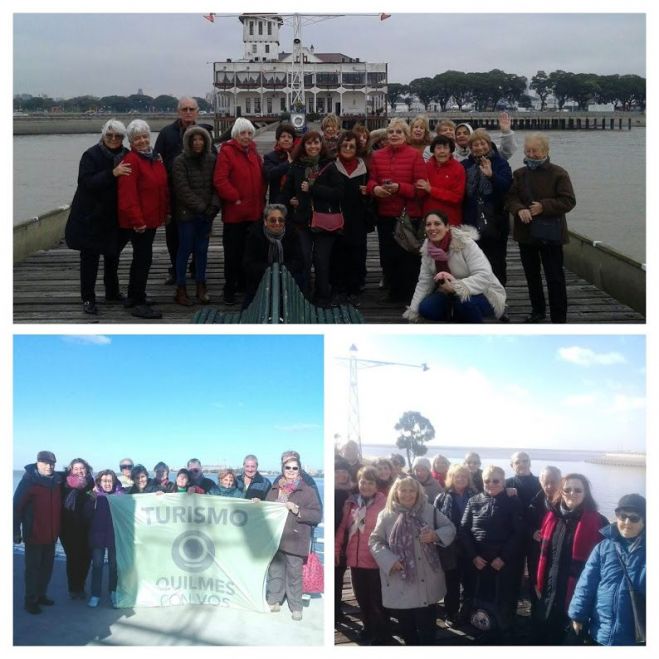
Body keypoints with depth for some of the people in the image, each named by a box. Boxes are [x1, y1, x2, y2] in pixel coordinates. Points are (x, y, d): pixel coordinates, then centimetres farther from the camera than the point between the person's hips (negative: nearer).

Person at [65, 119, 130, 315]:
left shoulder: (126, 156, 2)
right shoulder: (91, 155, -12)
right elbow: (87, 181, -25)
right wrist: (113, 173, -33)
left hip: (114, 216, 5)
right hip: (91, 216, -5)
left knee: (113, 255, 18)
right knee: (90, 257, -1)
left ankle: (113, 292, 34)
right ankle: (88, 299, 6)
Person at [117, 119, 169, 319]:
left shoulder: (155, 158, 12)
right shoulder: (131, 160, -15)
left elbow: (162, 188, 20)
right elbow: (128, 194, -21)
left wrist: (166, 212, 16)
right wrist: (137, 220, -23)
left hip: (151, 218, 9)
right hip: (137, 221, -9)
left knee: (141, 257, 18)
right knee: (144, 258, -6)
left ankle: (133, 297, 30)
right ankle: (139, 303, 1)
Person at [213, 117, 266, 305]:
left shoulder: (253, 152, 14)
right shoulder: (226, 152, -8)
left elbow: (261, 178, 19)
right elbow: (220, 180, -16)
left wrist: (260, 201, 9)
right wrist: (235, 198, -15)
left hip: (253, 212, 6)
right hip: (234, 212, -6)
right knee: (233, 251, -1)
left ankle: (244, 283, 26)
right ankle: (230, 288, 8)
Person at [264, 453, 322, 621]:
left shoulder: (307, 491, -1)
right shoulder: (274, 489, 13)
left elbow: (317, 515, -6)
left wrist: (298, 510, -17)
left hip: (294, 541, -4)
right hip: (274, 539, 4)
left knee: (294, 575, 0)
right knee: (274, 571, 11)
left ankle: (296, 607, 9)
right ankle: (274, 601, 22)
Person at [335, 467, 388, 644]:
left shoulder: (384, 502, -8)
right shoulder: (351, 502, 6)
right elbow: (342, 527, 12)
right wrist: (336, 549, 11)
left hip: (376, 560, -5)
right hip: (355, 559, 5)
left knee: (377, 600, 6)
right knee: (362, 598, 17)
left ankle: (380, 634, 21)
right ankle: (368, 629, 35)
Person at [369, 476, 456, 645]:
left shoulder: (429, 511, 4)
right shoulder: (386, 515, -1)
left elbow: (450, 528, 10)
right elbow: (375, 541, 1)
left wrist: (436, 535, -11)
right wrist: (389, 560, -14)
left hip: (426, 581, 1)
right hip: (400, 582, -1)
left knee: (427, 624, 4)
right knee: (406, 625, 11)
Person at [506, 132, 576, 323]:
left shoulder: (558, 174, -6)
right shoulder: (519, 174, 7)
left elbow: (569, 201, -11)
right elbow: (510, 198, -1)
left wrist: (543, 207, -21)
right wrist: (519, 209, -22)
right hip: (526, 233, 5)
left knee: (555, 277, -4)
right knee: (531, 275, 16)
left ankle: (559, 319, 1)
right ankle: (538, 310, 31)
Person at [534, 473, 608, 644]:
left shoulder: (598, 522, -9)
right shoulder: (551, 516, 5)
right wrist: (539, 583, 10)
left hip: (577, 591, -4)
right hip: (549, 589, 4)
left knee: (569, 637, 8)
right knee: (543, 633, 13)